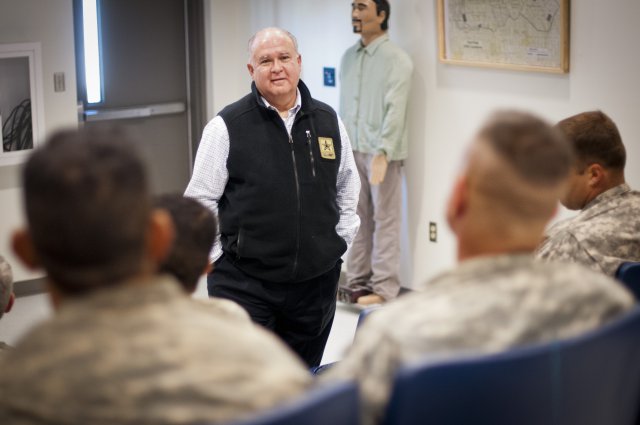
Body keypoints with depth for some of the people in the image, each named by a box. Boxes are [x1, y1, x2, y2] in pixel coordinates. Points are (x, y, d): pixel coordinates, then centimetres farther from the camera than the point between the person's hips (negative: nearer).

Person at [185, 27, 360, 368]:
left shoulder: (328, 121, 5)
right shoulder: (227, 126, -8)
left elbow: (348, 186, 18)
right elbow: (200, 199, -4)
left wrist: (340, 240, 12)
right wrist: (221, 256, -5)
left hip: (316, 279, 4)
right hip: (244, 283, -4)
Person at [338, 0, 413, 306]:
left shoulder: (396, 59, -10)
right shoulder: (348, 57, 11)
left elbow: (395, 110, -17)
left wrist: (382, 152, -24)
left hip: (381, 152, -6)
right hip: (352, 151, 6)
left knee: (385, 221, 1)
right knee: (357, 218, 11)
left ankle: (385, 287, 6)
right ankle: (357, 281, 19)